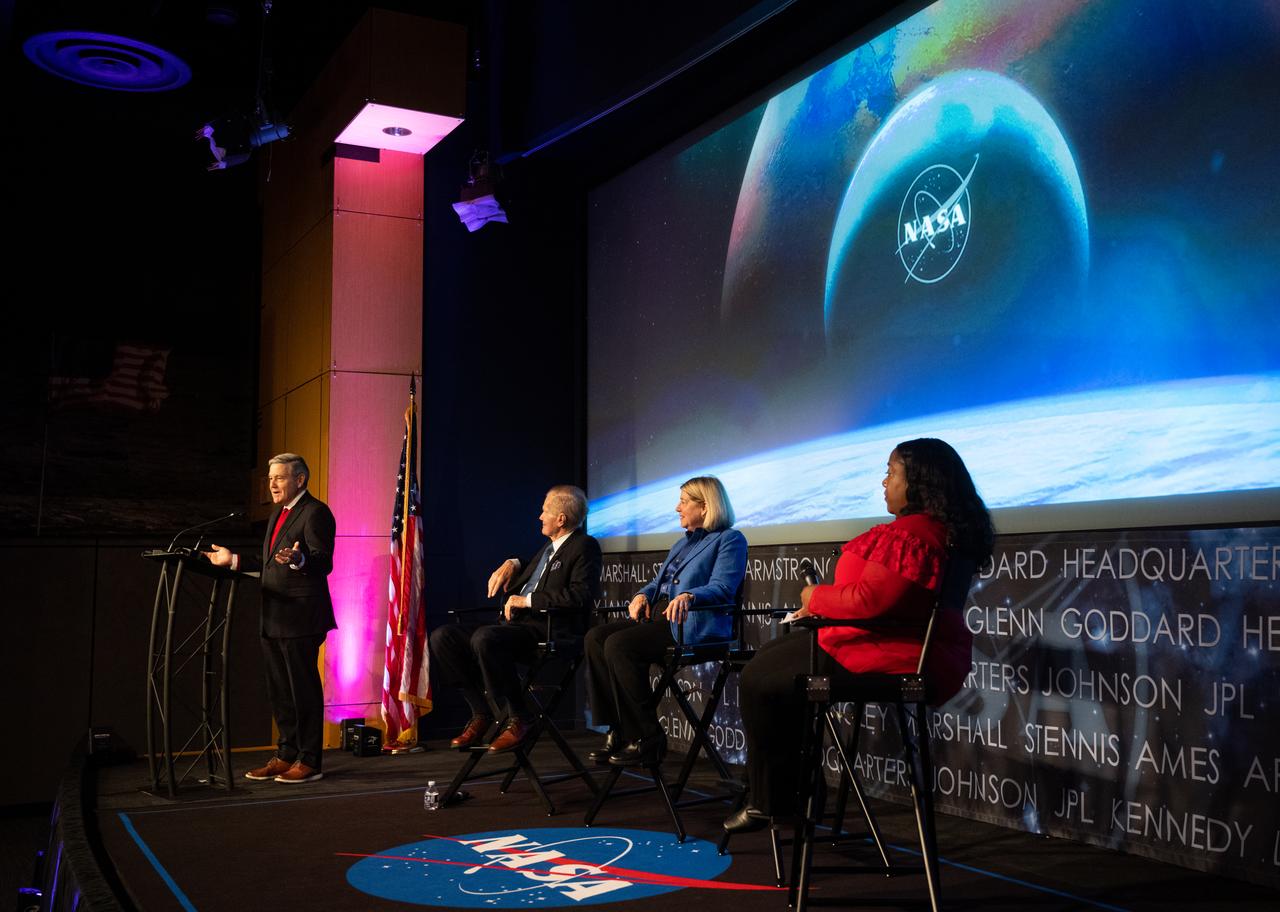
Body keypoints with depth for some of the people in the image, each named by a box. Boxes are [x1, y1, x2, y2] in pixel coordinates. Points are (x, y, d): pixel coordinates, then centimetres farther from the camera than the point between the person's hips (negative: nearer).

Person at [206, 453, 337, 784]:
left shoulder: (315, 512, -11)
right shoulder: (278, 514, 19)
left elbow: (323, 562, -20)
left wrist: (297, 559, -39)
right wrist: (234, 560, 19)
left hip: (300, 619, -10)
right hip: (273, 620, 10)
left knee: (304, 690, -3)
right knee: (279, 692, 15)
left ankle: (309, 762, 4)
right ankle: (287, 754, 24)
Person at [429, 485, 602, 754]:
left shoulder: (584, 546, -4)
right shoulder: (550, 547, 24)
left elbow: (581, 596, -19)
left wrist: (527, 600, -16)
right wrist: (512, 564, 16)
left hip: (547, 631, -9)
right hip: (517, 625, 9)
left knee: (484, 638, -35)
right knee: (442, 636, -5)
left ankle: (519, 719, -19)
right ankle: (482, 713, -2)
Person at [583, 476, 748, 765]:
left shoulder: (729, 540, 0)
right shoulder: (683, 543, 28)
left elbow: (722, 588, -14)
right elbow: (658, 582, 29)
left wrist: (688, 596, -33)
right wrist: (643, 595, 5)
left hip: (694, 627, -9)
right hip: (661, 619, 9)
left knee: (618, 644, -27)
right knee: (596, 637, -11)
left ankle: (646, 738, -18)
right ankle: (618, 731, -11)